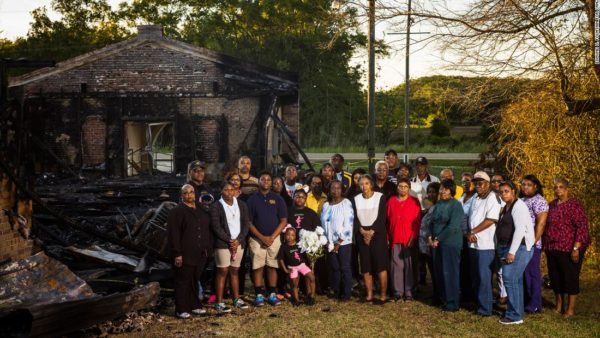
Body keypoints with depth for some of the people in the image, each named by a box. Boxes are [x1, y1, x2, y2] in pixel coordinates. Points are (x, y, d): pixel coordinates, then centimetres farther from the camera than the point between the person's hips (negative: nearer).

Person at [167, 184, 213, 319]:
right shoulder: (177, 212, -6)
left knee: (195, 281, 14)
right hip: (184, 255, -6)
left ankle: (194, 305, 25)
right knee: (183, 282, 0)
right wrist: (177, 253, -17)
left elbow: (207, 230, 21)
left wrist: (208, 248, 13)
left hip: (200, 255, 6)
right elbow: (173, 234, -12)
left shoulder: (202, 211, 15)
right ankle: (181, 309, 6)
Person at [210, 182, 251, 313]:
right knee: (222, 271, -3)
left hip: (239, 243, 4)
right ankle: (219, 303, 0)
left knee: (234, 271, 11)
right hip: (223, 244, -4)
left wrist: (238, 240, -7)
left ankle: (236, 299, 19)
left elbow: (246, 224, 6)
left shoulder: (241, 205, 8)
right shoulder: (216, 207, -4)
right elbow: (216, 227, -9)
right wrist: (229, 241, -13)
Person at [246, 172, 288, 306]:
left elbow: (284, 220, 2)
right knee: (257, 267, -1)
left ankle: (272, 294, 10)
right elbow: (249, 222, -1)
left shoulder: (277, 199, 4)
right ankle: (259, 295, 5)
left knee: (272, 266, 4)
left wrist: (272, 237, -8)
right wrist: (262, 237, -10)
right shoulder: (252, 199, 2)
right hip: (257, 239, -1)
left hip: (274, 238, 1)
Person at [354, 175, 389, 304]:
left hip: (378, 234, -3)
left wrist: (372, 232, -14)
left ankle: (383, 295, -3)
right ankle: (369, 294, 11)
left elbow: (382, 217, -7)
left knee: (381, 265, -7)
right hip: (362, 235, 3)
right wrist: (362, 231, -11)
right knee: (365, 266, 4)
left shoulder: (380, 197, -2)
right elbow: (355, 218, 4)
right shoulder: (356, 199, 9)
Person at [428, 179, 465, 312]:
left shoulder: (456, 205, -9)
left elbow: (452, 227, -17)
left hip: (450, 243, -6)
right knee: (438, 271, 9)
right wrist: (430, 236, -1)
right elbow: (432, 221, 15)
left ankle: (452, 303, 5)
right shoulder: (438, 204, 11)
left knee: (450, 272, -2)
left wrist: (438, 239, -14)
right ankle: (440, 297, 21)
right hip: (436, 243, 6)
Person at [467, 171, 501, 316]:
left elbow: (490, 220, -17)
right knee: (475, 276, 13)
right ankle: (478, 303, 23)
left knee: (484, 277, -5)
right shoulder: (476, 199, 16)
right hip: (473, 243, 8)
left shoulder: (493, 198, -10)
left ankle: (485, 308, 1)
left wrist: (473, 232, -11)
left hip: (485, 244, -8)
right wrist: (469, 233, -1)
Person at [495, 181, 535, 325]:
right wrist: (502, 250, 12)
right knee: (515, 280, 13)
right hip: (507, 248, 9)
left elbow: (520, 229, -21)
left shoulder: (518, 206, -12)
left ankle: (515, 316, -5)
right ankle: (517, 311, 20)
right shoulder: (506, 207, 16)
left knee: (510, 279, -11)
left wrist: (512, 252, -24)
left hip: (519, 248, -9)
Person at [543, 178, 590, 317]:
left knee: (570, 277, 1)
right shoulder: (552, 205, 11)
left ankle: (570, 308, 12)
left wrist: (576, 248, -21)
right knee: (555, 277, 12)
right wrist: (545, 245, 15)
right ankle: (559, 305, 27)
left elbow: (582, 226, -16)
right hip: (552, 248, 7)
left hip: (569, 249, -7)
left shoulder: (574, 204, -10)